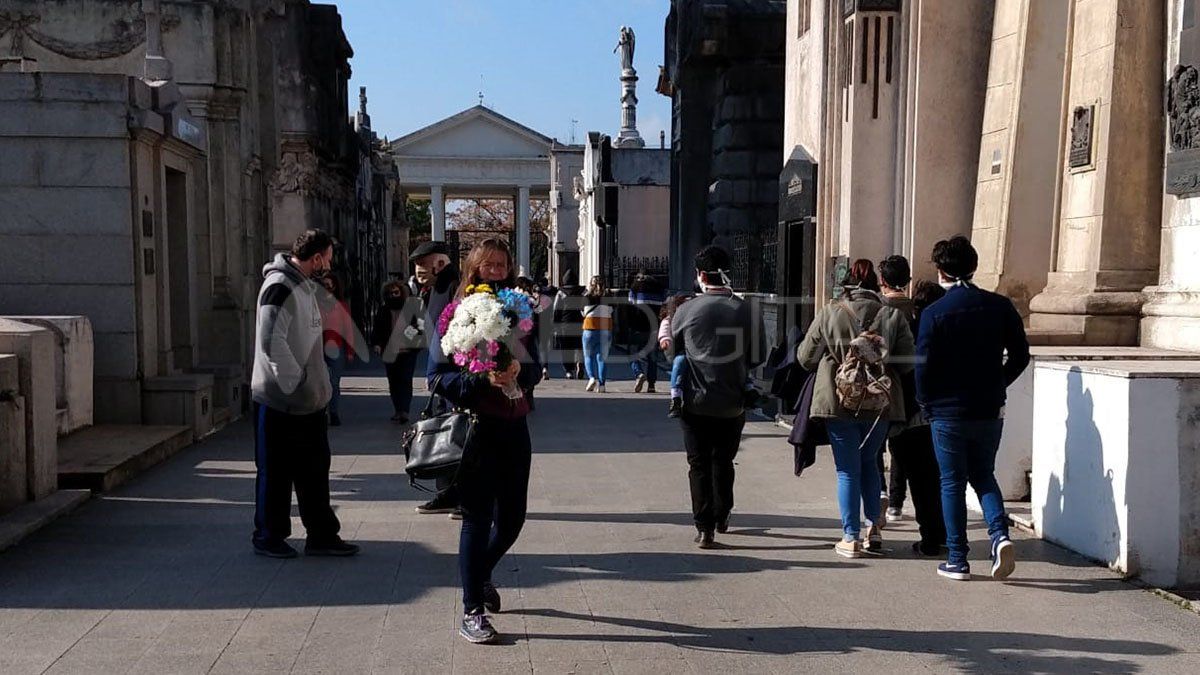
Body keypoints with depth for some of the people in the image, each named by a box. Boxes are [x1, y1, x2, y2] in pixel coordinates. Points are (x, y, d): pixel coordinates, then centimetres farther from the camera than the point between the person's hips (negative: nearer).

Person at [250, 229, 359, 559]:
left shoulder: (305, 285, 13)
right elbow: (272, 342, -26)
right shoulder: (279, 286, -18)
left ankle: (321, 535, 22)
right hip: (279, 399, -9)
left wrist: (319, 384, 13)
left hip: (309, 401, 9)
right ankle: (268, 537, 18)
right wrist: (296, 382, -21)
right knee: (276, 473, 5)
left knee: (314, 470, 14)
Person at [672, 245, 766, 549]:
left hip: (696, 402, -2)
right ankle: (722, 518, 32)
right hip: (733, 404, 2)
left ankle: (704, 528, 4)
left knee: (699, 465, 7)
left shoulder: (686, 310, -9)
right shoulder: (746, 311, -5)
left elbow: (671, 349, 5)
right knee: (723, 462, 20)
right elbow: (758, 356, 2)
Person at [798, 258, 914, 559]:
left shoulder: (828, 315, -5)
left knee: (848, 470, 6)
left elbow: (806, 358, 2)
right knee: (869, 462, 22)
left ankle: (851, 538, 6)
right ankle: (874, 527, 19)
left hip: (838, 403, -2)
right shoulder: (893, 316, -2)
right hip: (880, 404, 2)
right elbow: (907, 362, 0)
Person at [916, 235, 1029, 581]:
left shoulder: (934, 313, -11)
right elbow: (1020, 356, 3)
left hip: (948, 412, -3)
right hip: (990, 410, 3)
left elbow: (923, 367, -12)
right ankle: (1000, 535, -3)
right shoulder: (1000, 306, -1)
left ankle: (957, 561, 12)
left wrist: (927, 406, 3)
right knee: (984, 476, 19)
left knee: (952, 483, 8)